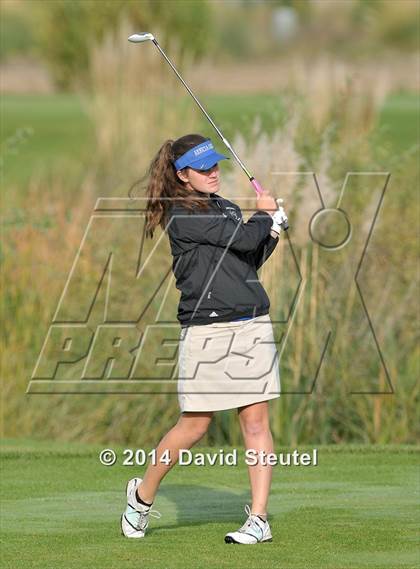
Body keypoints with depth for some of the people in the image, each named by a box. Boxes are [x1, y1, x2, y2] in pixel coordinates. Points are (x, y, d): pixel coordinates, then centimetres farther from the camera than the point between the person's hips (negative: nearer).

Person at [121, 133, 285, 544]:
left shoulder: (227, 208, 16)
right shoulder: (182, 216, -9)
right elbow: (242, 237, -16)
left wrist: (270, 233, 6)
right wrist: (263, 216, 3)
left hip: (252, 325, 6)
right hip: (205, 329, -6)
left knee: (256, 420, 0)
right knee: (194, 425, 0)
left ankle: (258, 519, 2)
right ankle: (142, 495, 22)